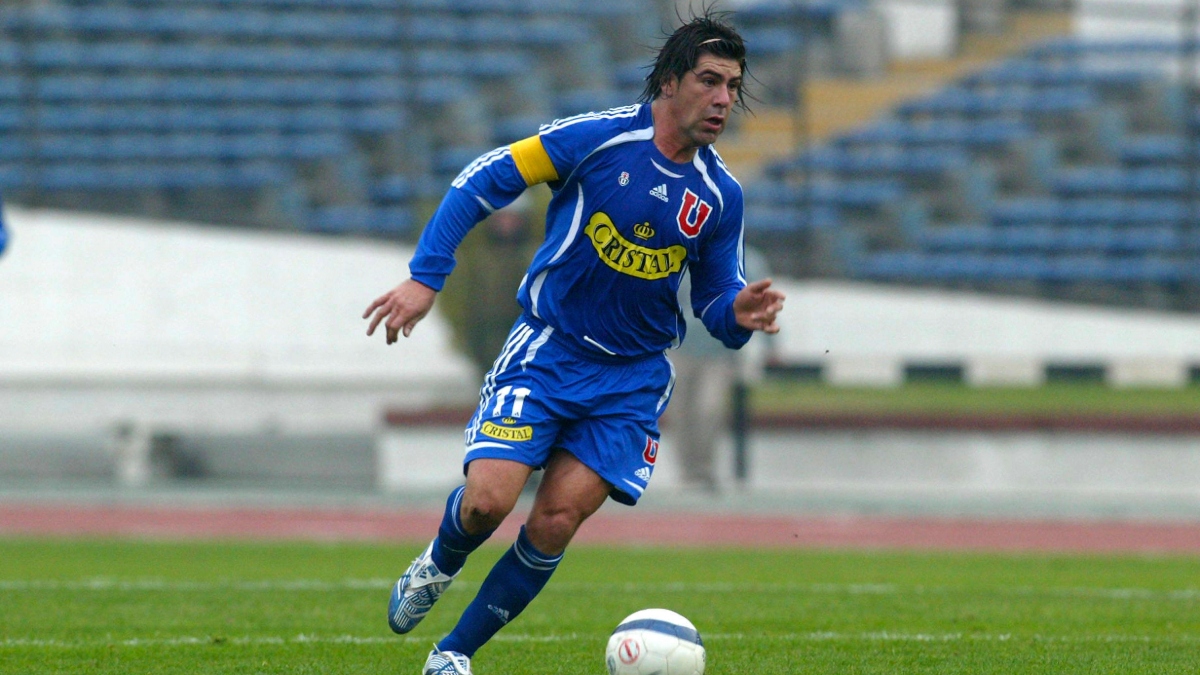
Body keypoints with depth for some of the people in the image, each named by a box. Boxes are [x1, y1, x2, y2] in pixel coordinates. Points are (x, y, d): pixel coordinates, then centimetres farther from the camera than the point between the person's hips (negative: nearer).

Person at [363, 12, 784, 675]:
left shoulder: (720, 196, 0)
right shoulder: (597, 137, -12)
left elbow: (715, 305, 9)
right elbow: (482, 180, -7)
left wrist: (738, 312, -16)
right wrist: (425, 277, -13)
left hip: (632, 378, 3)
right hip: (546, 350, -3)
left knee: (554, 525, -9)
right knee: (486, 501, -17)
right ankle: (438, 564, 20)